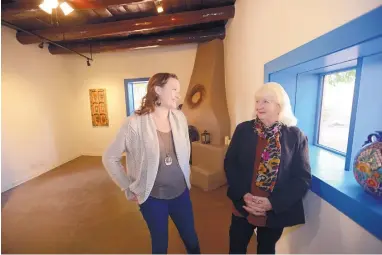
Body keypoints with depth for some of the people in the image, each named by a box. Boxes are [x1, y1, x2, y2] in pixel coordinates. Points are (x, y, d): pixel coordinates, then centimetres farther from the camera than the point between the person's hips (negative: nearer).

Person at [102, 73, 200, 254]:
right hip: (153, 197, -3)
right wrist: (129, 189, -5)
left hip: (181, 192, 4)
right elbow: (109, 158, -8)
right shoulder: (135, 123, -17)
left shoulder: (180, 118, -4)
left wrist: (185, 177, 11)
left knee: (191, 240, 21)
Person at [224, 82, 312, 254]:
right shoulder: (243, 130, -6)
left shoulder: (296, 136, -8)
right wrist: (243, 195, -16)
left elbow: (303, 178, -8)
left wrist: (273, 203, -17)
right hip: (243, 206, 1)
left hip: (276, 212, 0)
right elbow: (229, 164, -5)